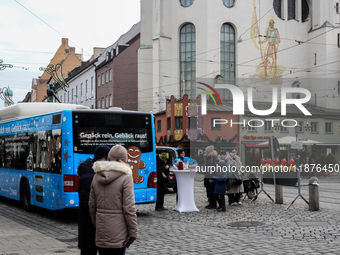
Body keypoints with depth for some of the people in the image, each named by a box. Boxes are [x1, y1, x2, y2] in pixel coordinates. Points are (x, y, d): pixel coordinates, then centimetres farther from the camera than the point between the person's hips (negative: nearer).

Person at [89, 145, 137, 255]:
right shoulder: (125, 177, -11)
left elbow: (92, 205, 11)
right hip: (118, 231, -5)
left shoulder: (97, 176, 6)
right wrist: (133, 231, -7)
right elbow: (128, 207, -14)